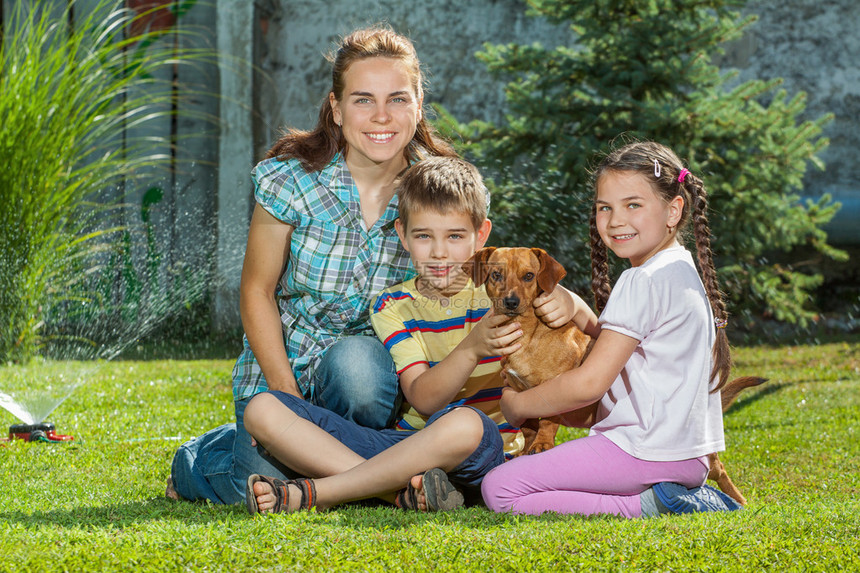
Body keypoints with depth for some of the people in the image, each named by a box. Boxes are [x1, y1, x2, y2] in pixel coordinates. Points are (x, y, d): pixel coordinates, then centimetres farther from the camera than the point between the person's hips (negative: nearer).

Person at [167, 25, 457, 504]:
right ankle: (196, 460, 13)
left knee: (356, 364, -37)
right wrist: (286, 394, -15)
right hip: (281, 362, -1)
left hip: (377, 361, 1)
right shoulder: (290, 180, -14)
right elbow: (257, 292, -6)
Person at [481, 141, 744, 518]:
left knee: (499, 490, -12)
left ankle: (644, 505, -16)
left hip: (644, 451, -10)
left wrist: (517, 404, -3)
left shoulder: (644, 282, -14)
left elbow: (589, 384, -16)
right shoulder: (684, 271, 16)